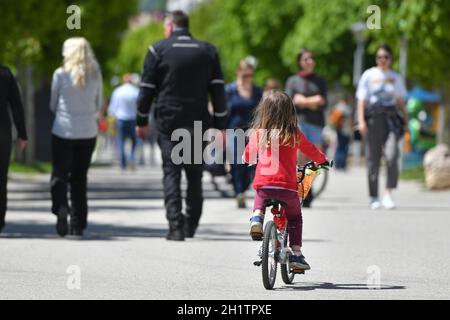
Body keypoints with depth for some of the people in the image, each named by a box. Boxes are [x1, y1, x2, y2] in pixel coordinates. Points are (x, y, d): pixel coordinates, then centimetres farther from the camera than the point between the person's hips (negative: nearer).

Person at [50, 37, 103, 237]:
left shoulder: (61, 74, -7)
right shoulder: (95, 76, 1)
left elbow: (53, 105, 2)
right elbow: (98, 106, 9)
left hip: (63, 131, -3)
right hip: (88, 132, 3)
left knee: (59, 175, 4)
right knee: (80, 177, 12)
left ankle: (60, 207, -24)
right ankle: (78, 224, 11)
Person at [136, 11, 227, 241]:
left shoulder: (158, 50, 0)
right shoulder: (208, 51, 8)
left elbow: (147, 89, 0)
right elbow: (218, 91, 6)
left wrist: (142, 122, 9)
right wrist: (220, 126, 9)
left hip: (168, 122, -2)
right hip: (199, 124, 2)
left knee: (171, 173, -2)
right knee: (195, 175, 13)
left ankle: (176, 227, -12)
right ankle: (191, 225, 18)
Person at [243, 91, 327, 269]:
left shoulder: (258, 134, 6)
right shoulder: (294, 135, 3)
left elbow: (247, 156, 20)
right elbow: (311, 151, 18)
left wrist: (248, 158, 45)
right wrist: (322, 161, 39)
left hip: (263, 184, 1)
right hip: (287, 187, -1)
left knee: (259, 201, 35)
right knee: (295, 218, 21)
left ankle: (257, 217, 5)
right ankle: (296, 253, 12)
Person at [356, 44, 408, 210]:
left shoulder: (396, 77, 16)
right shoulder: (369, 75, 7)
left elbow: (400, 101, 20)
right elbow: (362, 100, 4)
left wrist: (405, 120, 12)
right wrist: (361, 121, -7)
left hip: (391, 117, 1)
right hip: (373, 118, -1)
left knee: (392, 155, -18)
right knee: (373, 158, 1)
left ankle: (388, 194, -16)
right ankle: (374, 197, 9)